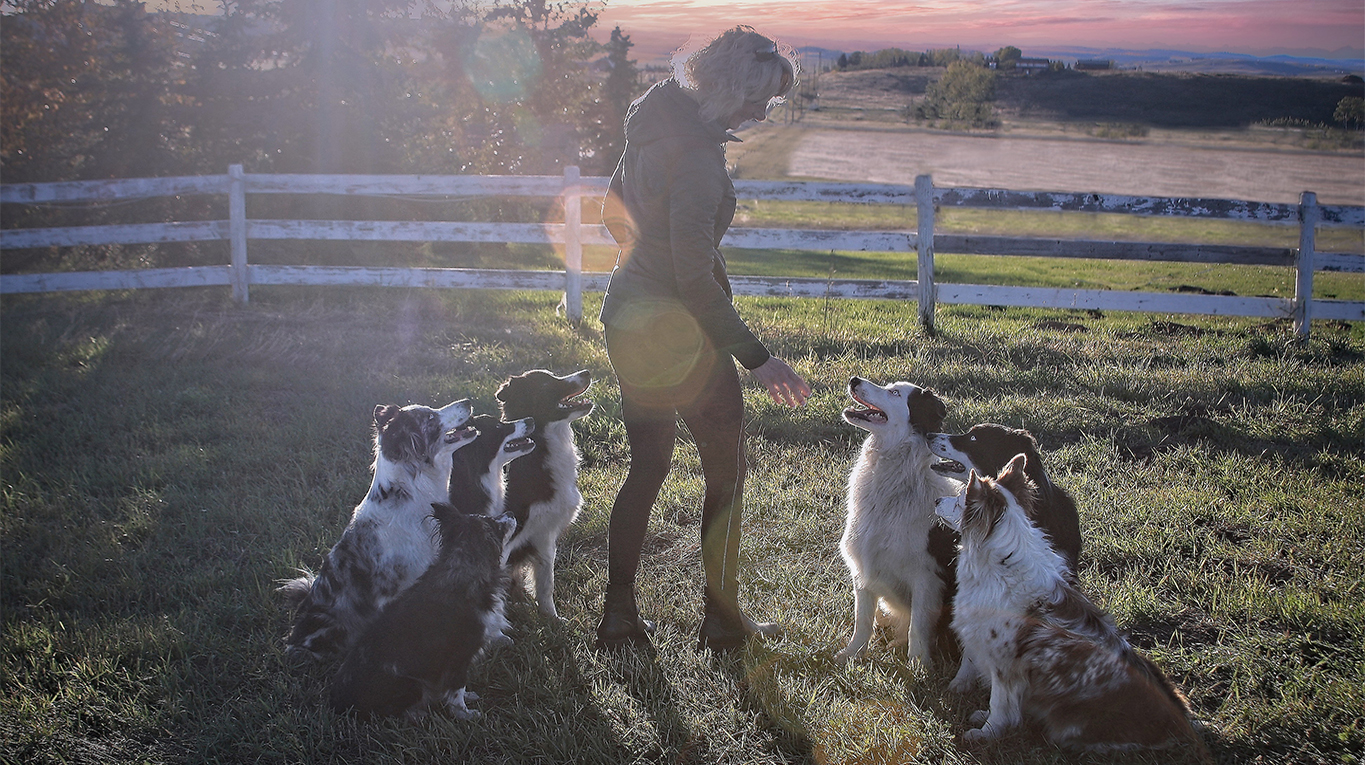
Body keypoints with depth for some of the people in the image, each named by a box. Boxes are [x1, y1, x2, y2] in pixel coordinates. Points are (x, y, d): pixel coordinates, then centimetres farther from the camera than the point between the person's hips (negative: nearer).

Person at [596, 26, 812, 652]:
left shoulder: (655, 124, 4)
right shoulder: (697, 157, -24)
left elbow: (614, 210, 19)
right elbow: (694, 277, -28)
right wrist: (756, 358, -25)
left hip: (626, 312, 9)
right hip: (679, 331, -9)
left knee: (646, 467, 17)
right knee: (727, 470, 8)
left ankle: (618, 619, 21)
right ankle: (723, 623, 19)